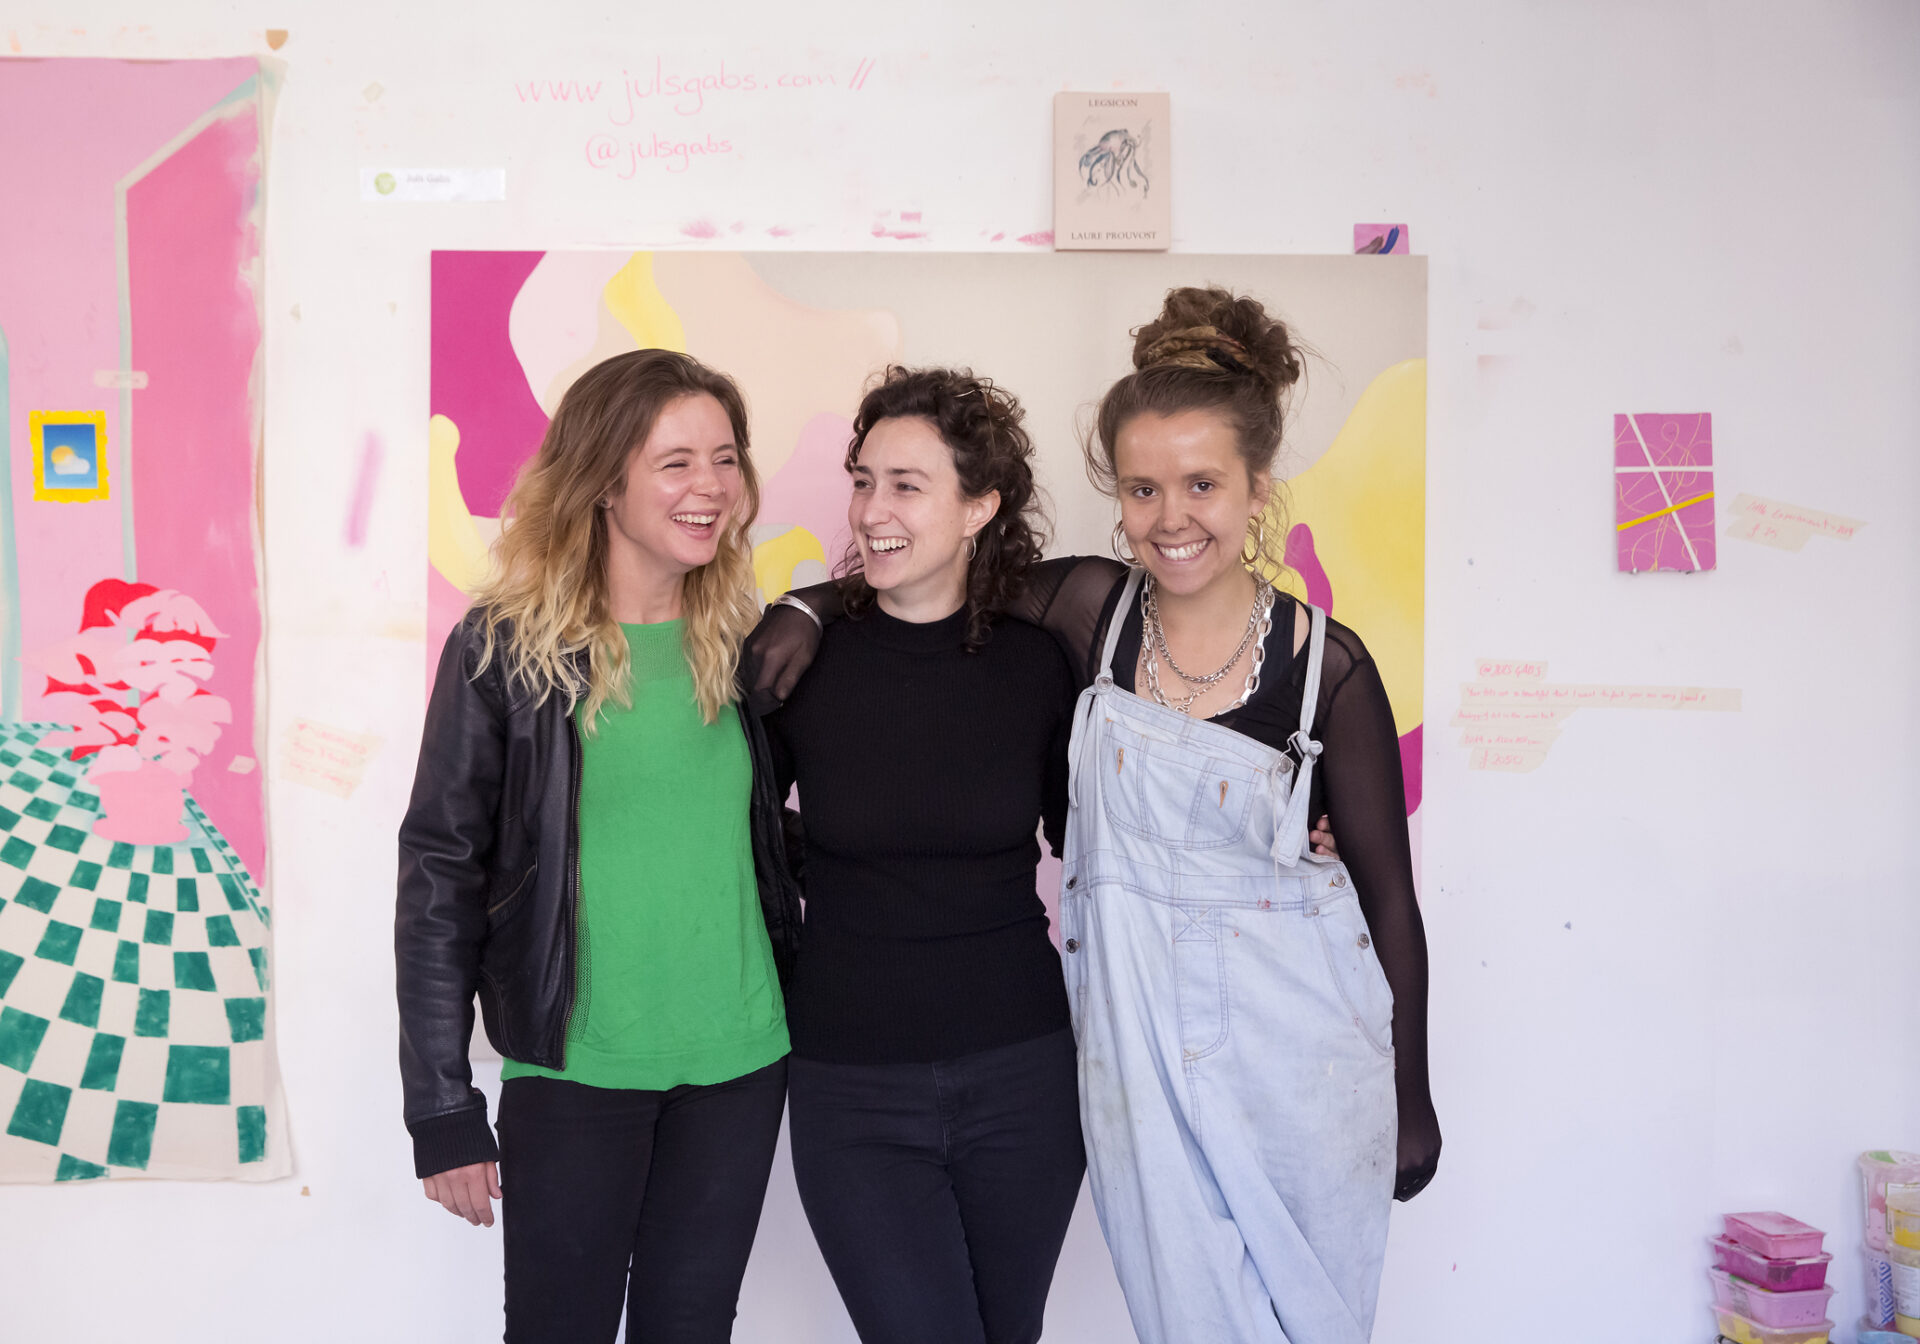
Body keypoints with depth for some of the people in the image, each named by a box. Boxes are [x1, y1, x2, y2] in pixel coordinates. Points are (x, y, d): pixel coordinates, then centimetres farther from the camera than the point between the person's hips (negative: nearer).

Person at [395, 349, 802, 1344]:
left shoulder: (739, 641, 4)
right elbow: (439, 875, -8)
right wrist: (443, 1111, -9)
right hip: (576, 1073, -4)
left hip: (739, 1066, 4)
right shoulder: (507, 648, -9)